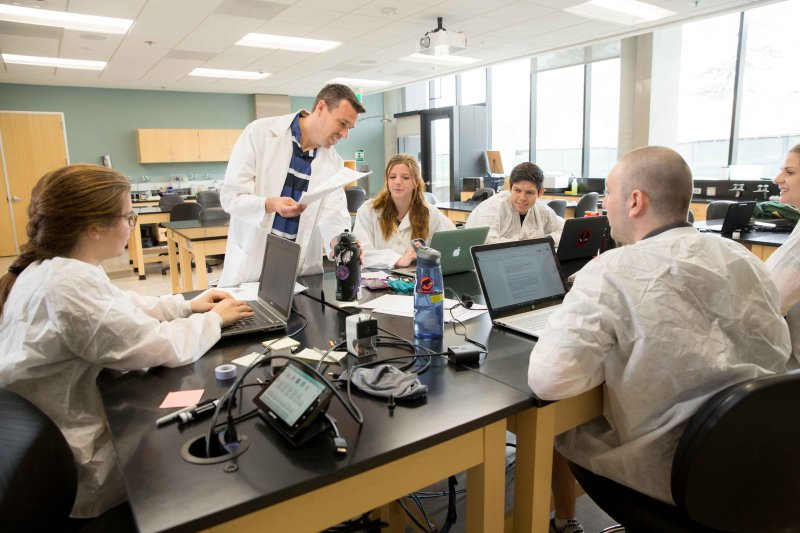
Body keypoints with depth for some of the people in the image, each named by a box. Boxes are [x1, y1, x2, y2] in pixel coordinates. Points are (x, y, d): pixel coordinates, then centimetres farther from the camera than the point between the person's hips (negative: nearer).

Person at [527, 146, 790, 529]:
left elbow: (547, 379, -27)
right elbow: (777, 354, 14)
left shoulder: (612, 272, -21)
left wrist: (610, 361, -7)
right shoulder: (744, 258, 0)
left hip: (672, 473, -6)